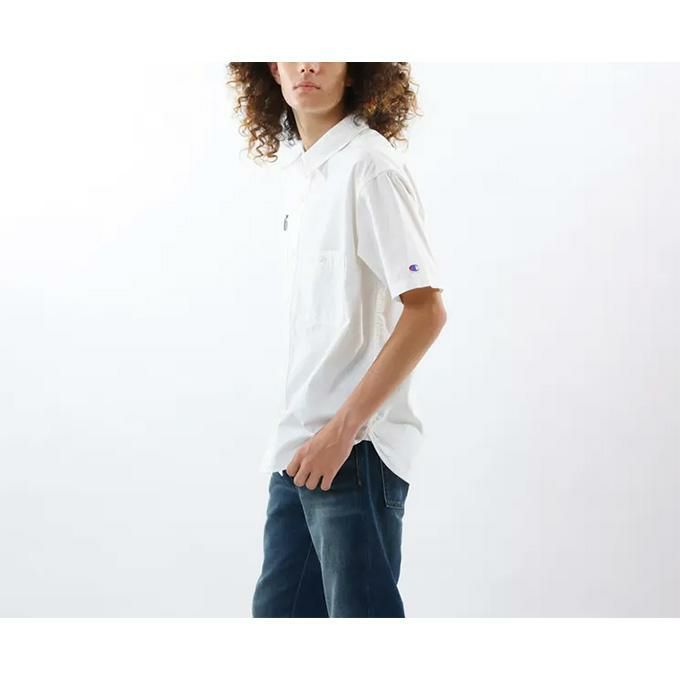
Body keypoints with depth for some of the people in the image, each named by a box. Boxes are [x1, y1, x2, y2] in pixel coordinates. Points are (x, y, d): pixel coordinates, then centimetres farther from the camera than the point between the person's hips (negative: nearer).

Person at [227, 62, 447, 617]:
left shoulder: (369, 165, -13)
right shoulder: (301, 171, 13)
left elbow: (425, 311, -19)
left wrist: (342, 430, -19)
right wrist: (297, 438, 16)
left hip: (354, 448, -9)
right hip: (301, 448, 9)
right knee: (278, 612, 15)